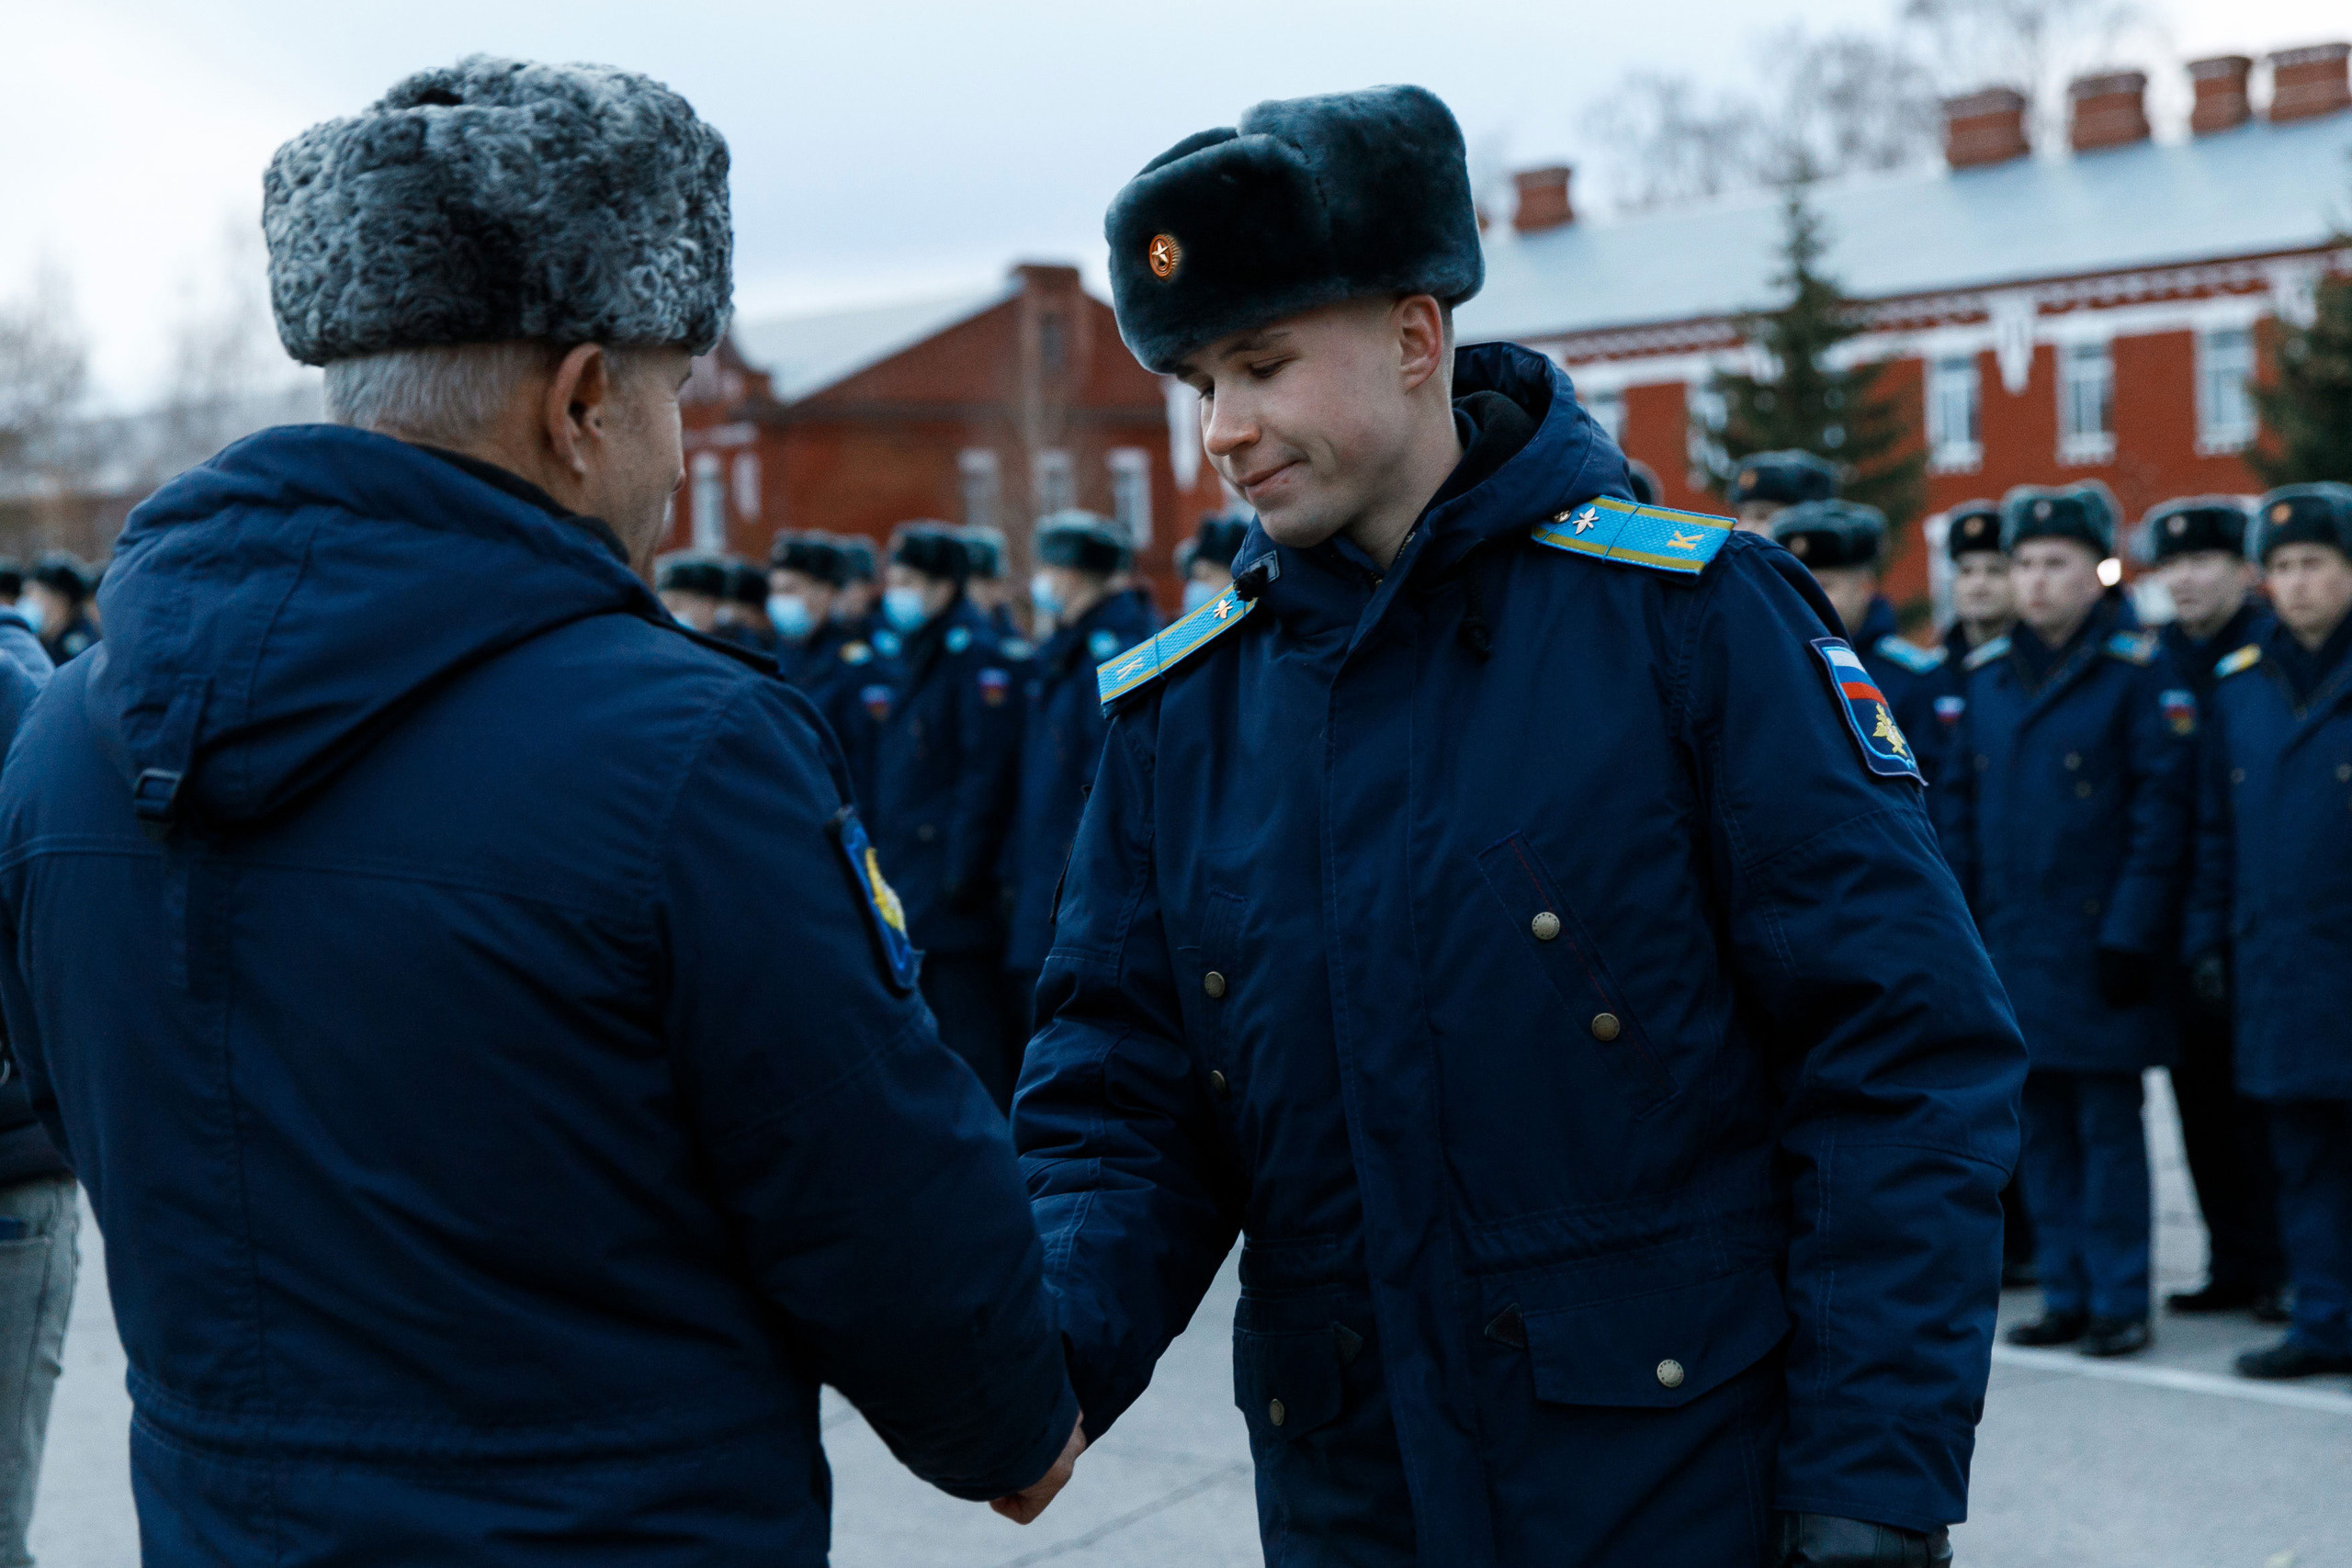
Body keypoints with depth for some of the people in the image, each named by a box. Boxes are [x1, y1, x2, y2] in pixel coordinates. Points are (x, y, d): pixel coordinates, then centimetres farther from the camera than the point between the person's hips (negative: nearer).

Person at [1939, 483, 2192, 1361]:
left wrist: (2133, 935, -13)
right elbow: (1959, 804, 13)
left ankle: (2120, 1303, 8)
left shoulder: (2135, 670, -5)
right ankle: (2067, 1296, 18)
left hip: (2096, 946, -5)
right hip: (2010, 943, 5)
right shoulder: (1985, 676, 11)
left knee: (2108, 1127, 0)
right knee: (2042, 1128, 10)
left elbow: (2161, 807, -8)